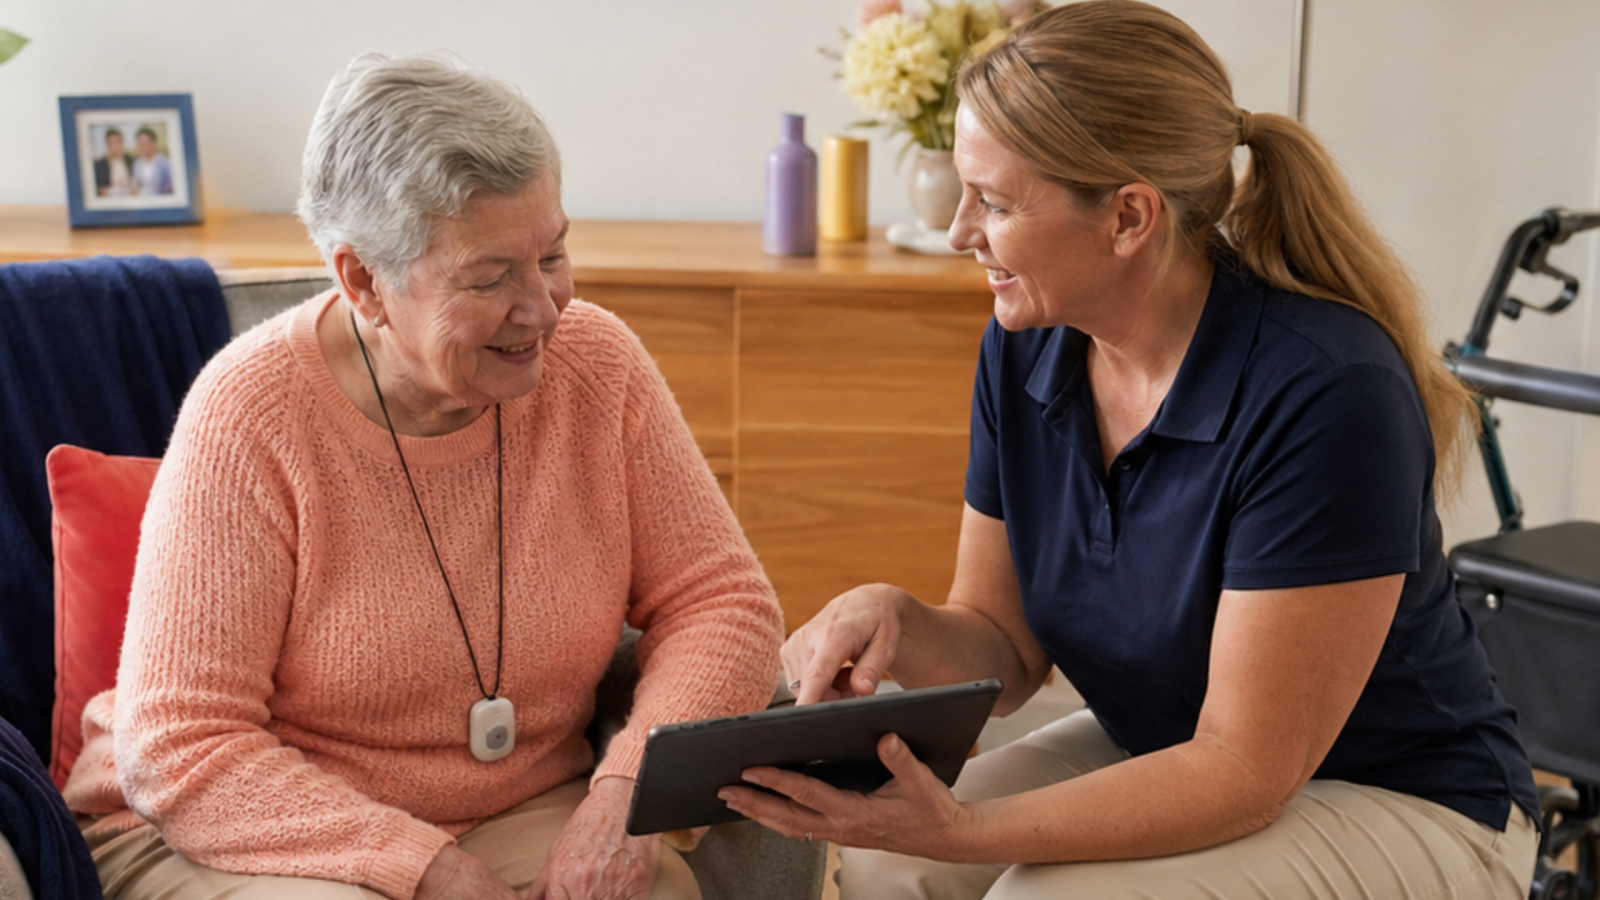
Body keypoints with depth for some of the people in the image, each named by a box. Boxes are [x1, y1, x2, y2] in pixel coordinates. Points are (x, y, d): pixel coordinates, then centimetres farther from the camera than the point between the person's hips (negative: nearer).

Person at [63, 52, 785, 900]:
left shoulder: (597, 365, -6)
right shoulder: (248, 415, -17)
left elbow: (721, 599, -2)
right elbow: (180, 751, -18)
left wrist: (631, 786, -20)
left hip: (523, 817, 4)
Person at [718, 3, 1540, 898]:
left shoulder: (1328, 395, -28)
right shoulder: (1027, 349, -6)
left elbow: (1245, 771, -26)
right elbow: (1007, 649, 2)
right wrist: (895, 621, -21)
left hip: (1402, 810, -6)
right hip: (1161, 755, 6)